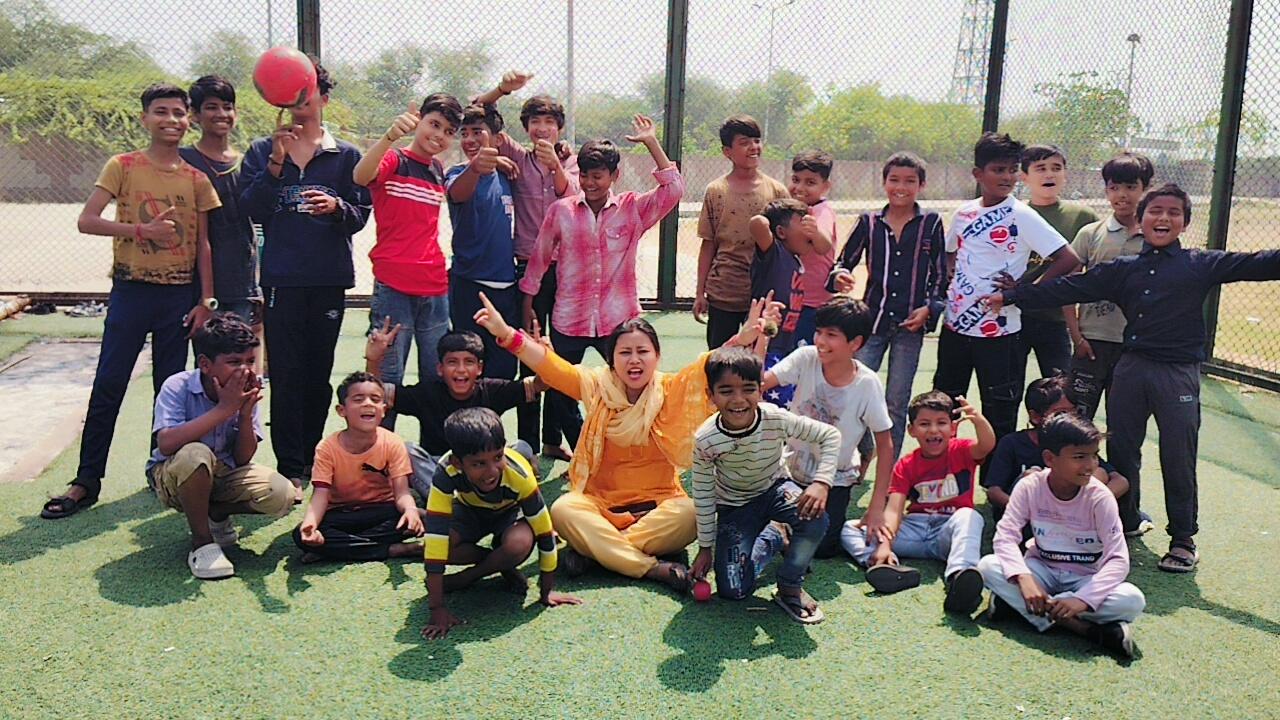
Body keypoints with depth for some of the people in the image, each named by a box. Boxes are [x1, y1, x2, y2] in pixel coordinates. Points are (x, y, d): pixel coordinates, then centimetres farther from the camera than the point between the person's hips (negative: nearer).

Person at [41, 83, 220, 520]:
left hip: (180, 294, 2)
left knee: (170, 388, 9)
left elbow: (202, 245, 7)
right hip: (132, 290, -2)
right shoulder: (123, 167, -1)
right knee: (108, 386, -1)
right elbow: (86, 221, -8)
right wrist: (141, 229, -19)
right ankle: (86, 481, 7)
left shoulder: (197, 179, 4)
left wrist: (206, 300, 2)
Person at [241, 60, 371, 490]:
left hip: (330, 277, 1)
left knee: (319, 374, 7)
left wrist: (337, 207, -16)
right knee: (286, 374, -3)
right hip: (281, 277, -1)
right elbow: (251, 211, -2)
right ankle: (291, 468, 4)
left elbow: (361, 214, 5)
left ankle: (311, 460, 20)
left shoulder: (345, 155, 9)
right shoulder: (261, 152, 9)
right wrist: (275, 165, -13)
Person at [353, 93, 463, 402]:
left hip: (435, 288, 6)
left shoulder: (438, 170, 14)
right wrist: (391, 135, -41)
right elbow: (360, 176, -26)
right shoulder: (393, 160, -4)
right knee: (387, 380, -2)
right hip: (393, 286, -6)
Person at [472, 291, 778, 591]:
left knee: (692, 513, -30)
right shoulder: (597, 386, 0)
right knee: (563, 509, -28)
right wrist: (506, 333, -24)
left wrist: (744, 338, -34)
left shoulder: (672, 389, -1)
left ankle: (595, 549, -22)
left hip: (659, 503, 0)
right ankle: (653, 567, -28)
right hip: (601, 503, 0)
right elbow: (552, 367, -11)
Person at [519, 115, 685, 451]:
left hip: (618, 320, -1)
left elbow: (673, 189, -13)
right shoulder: (561, 210, 0)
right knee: (559, 395, 9)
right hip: (569, 320, 1)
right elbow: (539, 258, 8)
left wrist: (651, 143, -13)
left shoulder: (633, 209, -2)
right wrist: (528, 303, 12)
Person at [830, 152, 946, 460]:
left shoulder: (931, 224, 4)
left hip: (911, 324, -1)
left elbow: (940, 276, 8)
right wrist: (839, 279, -13)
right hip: (872, 319, 1)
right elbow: (843, 262, 10)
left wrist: (929, 309, -7)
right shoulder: (869, 222, 6)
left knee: (897, 403, 6)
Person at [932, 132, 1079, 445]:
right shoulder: (965, 213, 5)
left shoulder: (1021, 216, -10)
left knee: (999, 414, 4)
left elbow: (1069, 260, -16)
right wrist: (950, 285, 7)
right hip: (955, 325, 6)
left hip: (998, 329, -5)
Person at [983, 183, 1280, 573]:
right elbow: (1068, 289, 8)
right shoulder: (1122, 269, 9)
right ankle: (1123, 523, 30)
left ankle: (1183, 539, 16)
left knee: (1178, 457, 2)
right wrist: (1011, 296, 5)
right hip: (1131, 368, 3)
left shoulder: (1202, 264, 2)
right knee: (1120, 449, 11)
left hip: (1178, 372, -3)